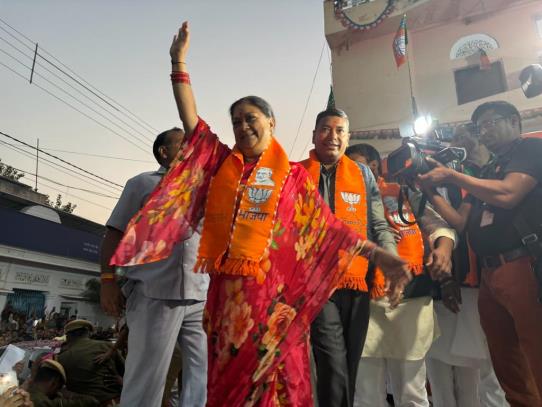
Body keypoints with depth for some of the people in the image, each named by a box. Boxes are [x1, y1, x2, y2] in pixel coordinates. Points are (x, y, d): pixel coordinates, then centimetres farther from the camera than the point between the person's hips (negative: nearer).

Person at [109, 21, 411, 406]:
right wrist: (179, 60, 7)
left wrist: (380, 256, -6)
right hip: (225, 288, 3)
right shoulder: (221, 162, 12)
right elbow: (191, 118, 9)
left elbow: (328, 227, 1)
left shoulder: (293, 176, 4)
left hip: (272, 290, -3)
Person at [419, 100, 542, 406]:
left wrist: (452, 175, -8)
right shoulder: (487, 172, 23)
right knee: (507, 366, 14)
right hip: (489, 275, 8)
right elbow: (462, 223, 17)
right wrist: (432, 191, 7)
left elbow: (507, 195, -16)